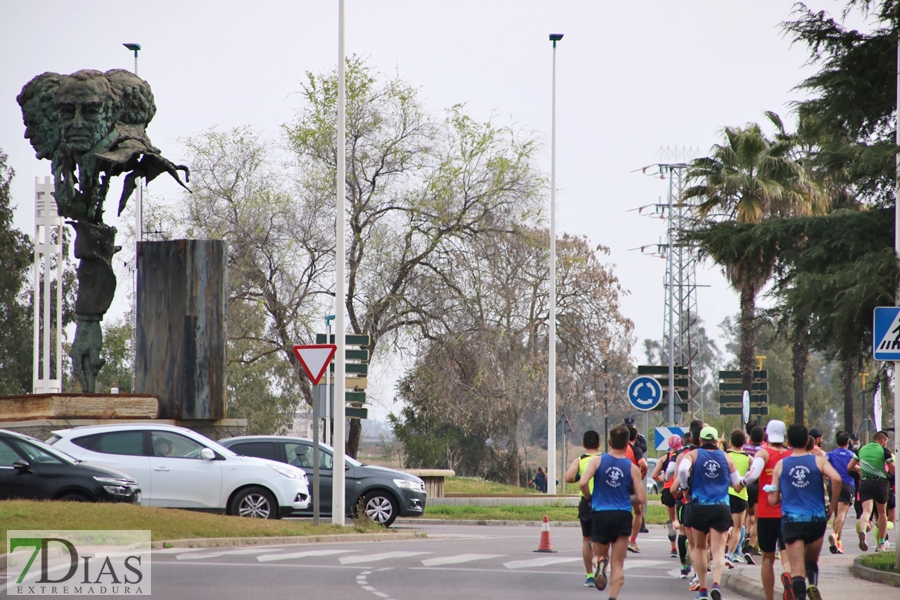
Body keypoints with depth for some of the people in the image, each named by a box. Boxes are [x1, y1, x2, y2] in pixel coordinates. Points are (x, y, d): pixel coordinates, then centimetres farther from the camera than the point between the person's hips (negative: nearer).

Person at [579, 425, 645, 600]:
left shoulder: (597, 461, -1)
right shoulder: (632, 467, 0)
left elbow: (582, 483, -14)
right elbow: (641, 498, -3)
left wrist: (590, 497, 6)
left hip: (600, 514, 0)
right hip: (623, 515, 0)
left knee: (600, 553, 21)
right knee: (618, 564, 6)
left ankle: (600, 561, -14)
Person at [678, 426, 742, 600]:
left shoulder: (693, 455, 3)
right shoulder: (726, 457, 8)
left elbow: (682, 469, -18)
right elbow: (737, 484, 9)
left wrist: (685, 488, -2)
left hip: (699, 506, 0)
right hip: (722, 507, 0)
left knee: (699, 547, 17)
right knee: (718, 548, -4)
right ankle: (716, 583, -28)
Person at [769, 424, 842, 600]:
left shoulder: (780, 465, 5)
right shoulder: (818, 460, 2)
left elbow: (773, 500, 5)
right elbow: (836, 479, -16)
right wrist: (833, 505, -4)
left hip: (791, 520, -1)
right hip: (816, 519, 1)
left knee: (797, 569, -3)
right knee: (812, 559, 21)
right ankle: (812, 583, -7)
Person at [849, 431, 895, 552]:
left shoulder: (862, 449, 13)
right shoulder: (884, 450, -1)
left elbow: (850, 467, 16)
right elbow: (892, 470, -5)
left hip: (865, 483, 2)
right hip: (880, 483, -2)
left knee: (866, 510, -11)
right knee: (882, 512, 15)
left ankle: (862, 531, -44)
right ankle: (881, 544, 18)